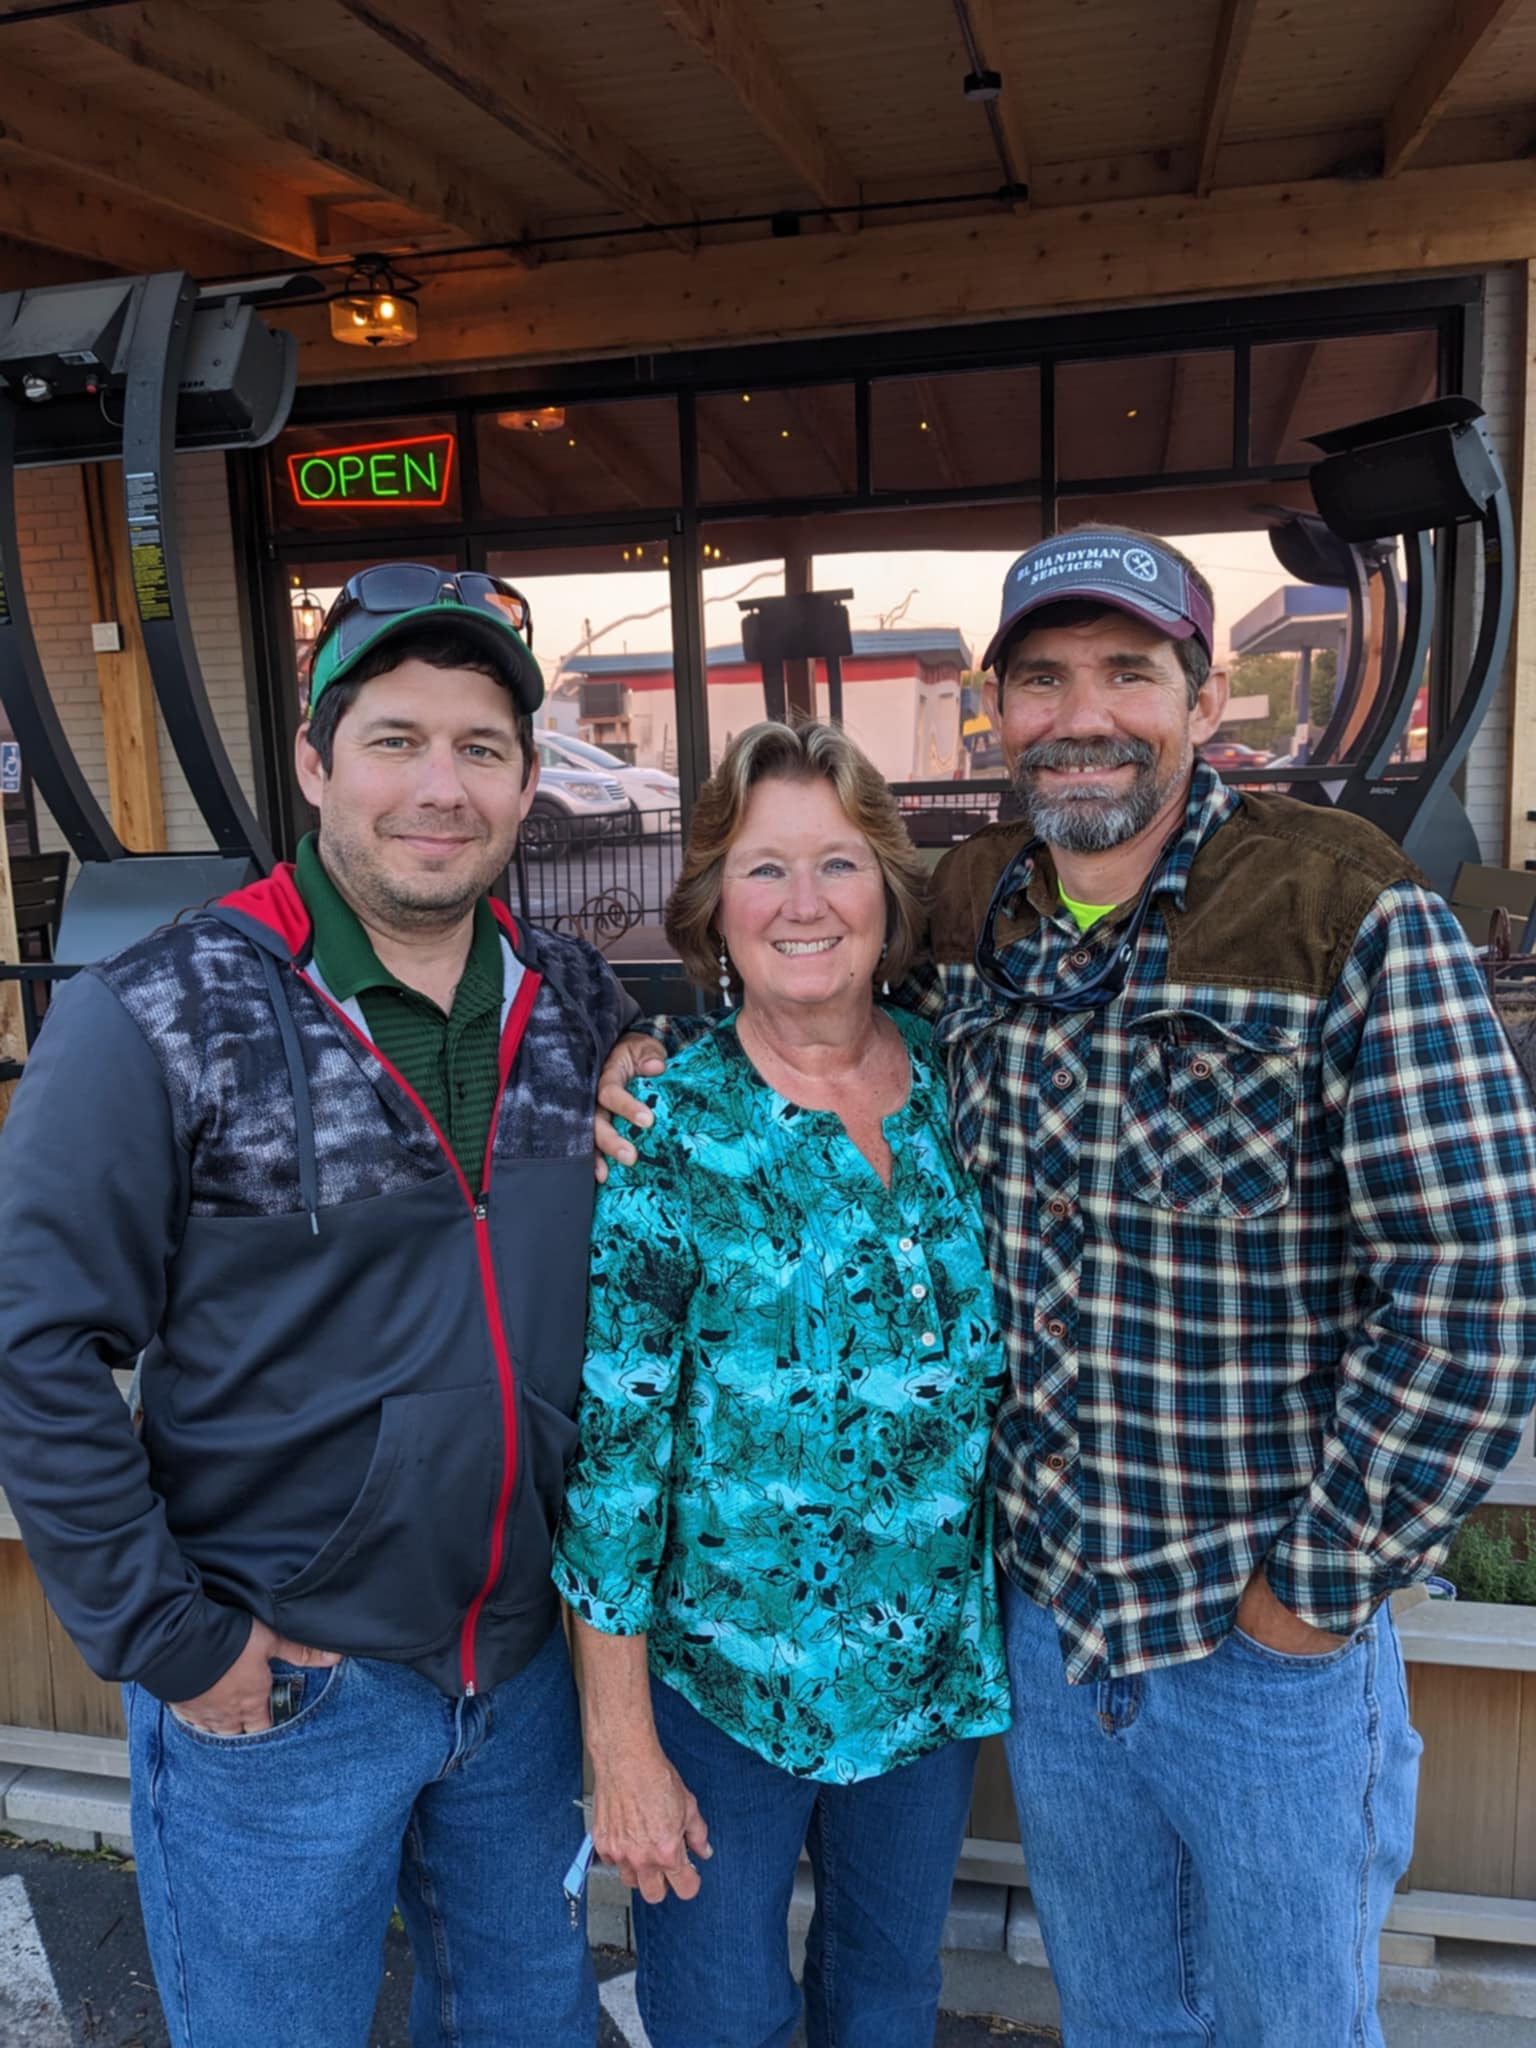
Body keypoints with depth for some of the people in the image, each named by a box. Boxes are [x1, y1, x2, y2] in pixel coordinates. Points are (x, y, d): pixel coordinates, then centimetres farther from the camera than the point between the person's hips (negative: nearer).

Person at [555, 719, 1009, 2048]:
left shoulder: (960, 1088, -5)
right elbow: (610, 1439, -14)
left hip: (937, 1665, 4)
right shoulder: (663, 1129, -16)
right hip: (720, 1676, -3)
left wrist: (1012, 1622, 7)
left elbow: (1003, 1367, 6)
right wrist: (622, 1740, -12)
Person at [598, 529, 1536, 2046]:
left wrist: (1319, 1588, -14)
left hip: (1271, 1641, -4)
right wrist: (670, 1065, -5)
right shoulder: (963, 909, -3)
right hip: (1042, 1605, 4)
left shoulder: (1356, 922, -19)